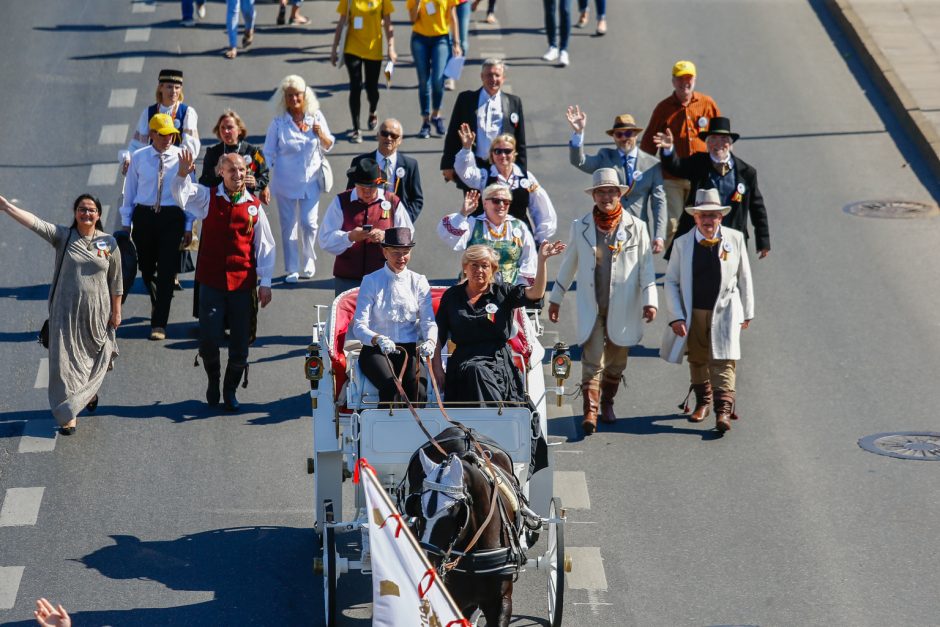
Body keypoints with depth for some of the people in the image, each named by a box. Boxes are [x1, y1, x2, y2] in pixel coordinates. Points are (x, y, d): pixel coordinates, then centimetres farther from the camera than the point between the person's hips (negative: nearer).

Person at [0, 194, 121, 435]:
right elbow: (33, 222, -17)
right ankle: (69, 414, 6)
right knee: (66, 359, -2)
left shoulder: (109, 243, -2)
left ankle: (91, 391, 48)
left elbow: (115, 281, 3)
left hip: (96, 313, 1)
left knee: (95, 356, 16)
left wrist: (116, 311, 4)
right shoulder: (63, 237, -5)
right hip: (66, 312, -1)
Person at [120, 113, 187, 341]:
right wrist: (126, 223, 8)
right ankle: (157, 304, 42)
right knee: (146, 269, 14)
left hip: (172, 218, -2)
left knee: (166, 271, -6)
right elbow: (129, 191, 8)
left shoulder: (181, 157, -3)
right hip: (144, 216, 2)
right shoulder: (138, 158, 1)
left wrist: (188, 226, -2)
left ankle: (159, 324, -2)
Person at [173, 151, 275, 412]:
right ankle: (213, 381, 25)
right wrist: (183, 174, -35)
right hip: (212, 281, -1)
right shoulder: (207, 197, 2)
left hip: (243, 283, 1)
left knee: (240, 343, 5)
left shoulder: (254, 206, 3)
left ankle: (230, 390, 24)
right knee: (208, 340, -3)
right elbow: (181, 194, -15)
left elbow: (265, 246, 6)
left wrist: (265, 282, 3)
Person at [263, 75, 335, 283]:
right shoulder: (278, 123, -3)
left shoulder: (316, 117, 1)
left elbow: (328, 146, 11)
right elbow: (268, 154, 2)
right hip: (285, 183, 0)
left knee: (308, 223, -4)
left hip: (311, 181, 0)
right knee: (288, 225, 3)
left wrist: (321, 135, -12)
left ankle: (309, 260, 22)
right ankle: (292, 269, 14)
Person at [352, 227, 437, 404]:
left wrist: (430, 342, -21)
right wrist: (378, 339, -28)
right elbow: (359, 326, -6)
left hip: (410, 350, 2)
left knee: (418, 388, -29)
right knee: (390, 386, -32)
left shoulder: (419, 282, 10)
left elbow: (429, 322, 3)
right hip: (375, 350, -2)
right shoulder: (371, 281, 3)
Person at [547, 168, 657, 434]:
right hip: (590, 307, -1)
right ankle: (590, 412, -16)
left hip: (623, 308, 1)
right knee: (592, 360, -11)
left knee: (616, 362, 11)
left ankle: (607, 403, 32)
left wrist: (650, 301, -7)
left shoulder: (636, 227, 0)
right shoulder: (581, 227, 4)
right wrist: (556, 298, 17)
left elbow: (646, 267, 2)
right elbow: (568, 265, 14)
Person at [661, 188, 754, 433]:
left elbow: (744, 278, 7)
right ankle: (702, 403, 33)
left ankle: (723, 410, -16)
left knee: (723, 362, -11)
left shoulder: (735, 239, -2)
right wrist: (676, 317, -8)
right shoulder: (682, 243, -2)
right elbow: (671, 282, 0)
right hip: (693, 312, 2)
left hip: (724, 312, -2)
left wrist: (747, 312, 11)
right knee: (697, 360, 14)